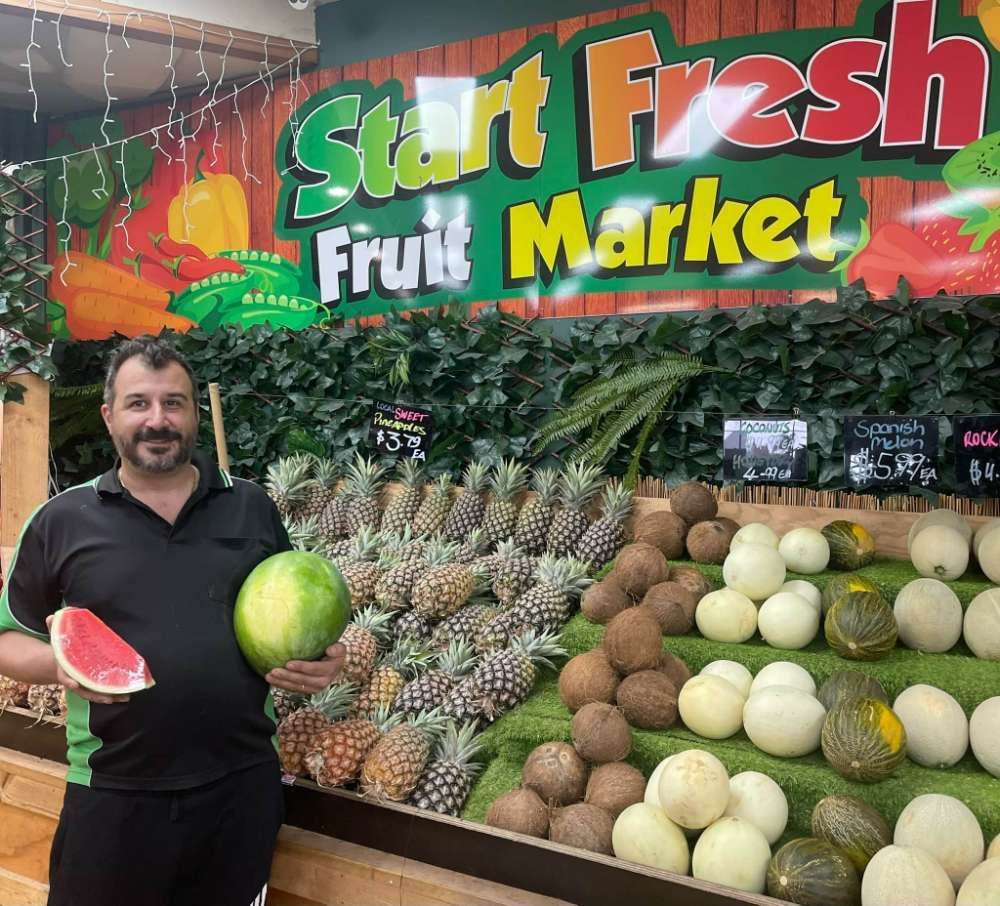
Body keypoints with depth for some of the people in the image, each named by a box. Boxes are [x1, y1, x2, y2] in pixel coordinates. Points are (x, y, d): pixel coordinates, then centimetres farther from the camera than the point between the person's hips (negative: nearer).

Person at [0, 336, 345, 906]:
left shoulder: (252, 508, 4)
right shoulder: (61, 522, 0)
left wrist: (323, 657, -6)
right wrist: (59, 662, -15)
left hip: (244, 784, 1)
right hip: (112, 794, -1)